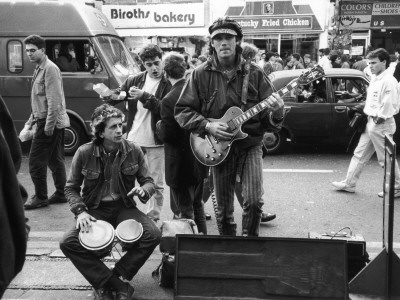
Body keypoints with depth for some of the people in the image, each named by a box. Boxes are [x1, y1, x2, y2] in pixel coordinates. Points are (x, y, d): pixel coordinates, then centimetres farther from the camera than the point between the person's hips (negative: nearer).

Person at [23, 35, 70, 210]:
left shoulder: (50, 69, -15)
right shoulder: (39, 69, 15)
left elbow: (54, 100, -22)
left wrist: (49, 124, -22)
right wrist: (31, 120, 19)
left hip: (50, 123, -10)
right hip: (44, 121, 10)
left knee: (36, 161, -4)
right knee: (55, 160, 14)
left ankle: (40, 198, 6)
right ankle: (61, 194, 23)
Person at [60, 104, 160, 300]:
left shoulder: (133, 151, -6)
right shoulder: (84, 153, -10)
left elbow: (148, 181, 4)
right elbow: (71, 188, 2)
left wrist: (144, 190, -21)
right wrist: (80, 211, -15)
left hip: (124, 208, 1)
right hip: (95, 210, -1)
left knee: (153, 235, -24)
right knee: (68, 242, -25)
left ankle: (104, 283, -9)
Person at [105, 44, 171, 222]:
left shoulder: (168, 84, -5)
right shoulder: (135, 80, 6)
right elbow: (112, 97, 7)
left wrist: (144, 96, -26)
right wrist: (118, 95, -17)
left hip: (155, 142, -3)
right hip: (133, 139, 3)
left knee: (156, 184, 4)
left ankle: (153, 219, 17)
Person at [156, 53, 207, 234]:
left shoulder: (169, 100, -21)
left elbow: (167, 135, -20)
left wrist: (159, 125, -1)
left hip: (180, 164, -7)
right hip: (200, 159, 7)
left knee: (184, 211, 6)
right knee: (197, 204, 24)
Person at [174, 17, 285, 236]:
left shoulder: (254, 74, -1)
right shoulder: (201, 75, -2)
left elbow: (267, 119, 1)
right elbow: (182, 111, -1)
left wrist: (275, 113, -23)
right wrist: (207, 126, -16)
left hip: (250, 145, 0)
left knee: (254, 200, -15)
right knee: (224, 209, 8)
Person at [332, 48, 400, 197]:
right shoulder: (375, 79, 11)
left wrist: (380, 118, -15)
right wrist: (367, 113, 7)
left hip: (381, 125, -9)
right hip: (371, 123, 9)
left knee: (386, 159, 2)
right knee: (359, 155, 13)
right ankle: (349, 183, 21)